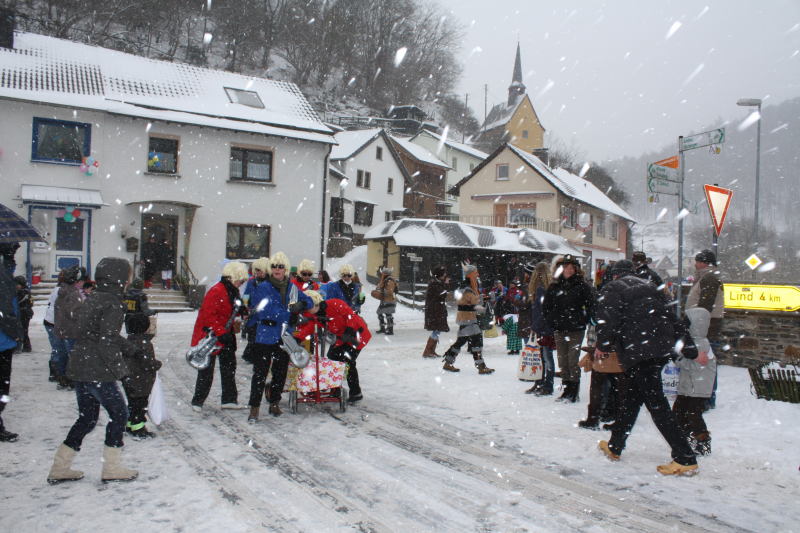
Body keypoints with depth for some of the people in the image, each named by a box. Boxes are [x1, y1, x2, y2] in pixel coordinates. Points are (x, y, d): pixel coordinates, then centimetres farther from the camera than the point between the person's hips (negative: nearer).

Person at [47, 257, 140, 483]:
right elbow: (108, 341, -20)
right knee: (118, 413, 5)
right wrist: (118, 368, -13)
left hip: (80, 368, 9)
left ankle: (60, 468, 21)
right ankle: (111, 468, 12)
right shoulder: (112, 303, -15)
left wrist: (128, 347, 21)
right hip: (97, 371, -9)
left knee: (86, 417, 17)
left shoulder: (92, 300, 14)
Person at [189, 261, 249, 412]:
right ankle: (197, 401, 15)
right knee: (206, 371, 1)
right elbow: (208, 316, -26)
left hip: (225, 336, 9)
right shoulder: (216, 291, -21)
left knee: (229, 366, 10)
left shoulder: (233, 292, 9)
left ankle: (229, 399, 19)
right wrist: (221, 333, -28)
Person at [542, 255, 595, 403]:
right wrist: (551, 321, 6)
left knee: (573, 361, -6)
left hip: (576, 330, -4)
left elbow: (591, 306, -3)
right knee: (562, 361, 8)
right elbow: (546, 306, 15)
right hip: (559, 330, 4)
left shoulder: (582, 286, -2)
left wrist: (583, 322, -7)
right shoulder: (554, 287, 9)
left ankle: (574, 391, 5)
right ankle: (567, 388, 18)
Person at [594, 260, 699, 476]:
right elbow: (672, 318, 21)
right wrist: (690, 350, 22)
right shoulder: (650, 287, 24)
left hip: (639, 351, -7)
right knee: (631, 396, 16)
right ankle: (615, 446, 26)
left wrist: (602, 346, 5)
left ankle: (685, 458, -9)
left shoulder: (611, 290, 6)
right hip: (663, 348, 7)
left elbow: (606, 319, -9)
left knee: (654, 401, -6)